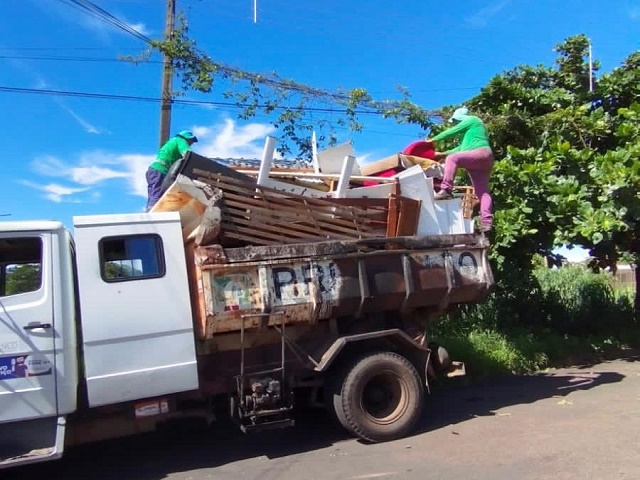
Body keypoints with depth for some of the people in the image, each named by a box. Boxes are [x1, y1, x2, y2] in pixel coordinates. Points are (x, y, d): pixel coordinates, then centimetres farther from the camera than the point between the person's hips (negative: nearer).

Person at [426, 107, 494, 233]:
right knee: (482, 191, -1)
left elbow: (452, 131, 3)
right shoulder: (470, 130, 35)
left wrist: (433, 140, 10)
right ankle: (486, 221, -10)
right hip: (480, 160, 10)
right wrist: (443, 154, 32)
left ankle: (446, 190, -39)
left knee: (452, 158, -26)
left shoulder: (472, 120, 8)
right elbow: (461, 148, 36)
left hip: (481, 153, -10)